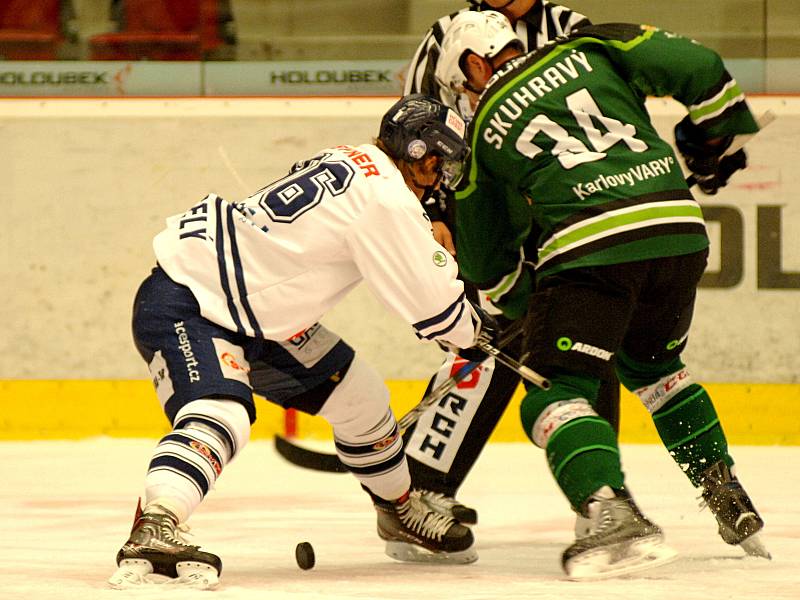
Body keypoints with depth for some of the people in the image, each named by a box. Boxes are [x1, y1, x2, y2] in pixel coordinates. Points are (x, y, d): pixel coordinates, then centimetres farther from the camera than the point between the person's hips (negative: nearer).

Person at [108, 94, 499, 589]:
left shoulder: (353, 164, 7)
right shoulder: (385, 197, -22)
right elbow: (433, 307, -17)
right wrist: (475, 330, 1)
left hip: (259, 314, 10)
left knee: (358, 396, 15)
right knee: (219, 414, -35)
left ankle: (403, 515, 36)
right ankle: (154, 531, -53)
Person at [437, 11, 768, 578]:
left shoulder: (483, 131, 18)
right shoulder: (592, 49, 19)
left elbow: (487, 260, 26)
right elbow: (700, 69, 9)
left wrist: (520, 297, 43)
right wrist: (717, 137, 25)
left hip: (588, 248, -4)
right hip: (680, 232, 4)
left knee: (558, 389, 0)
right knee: (654, 362, 29)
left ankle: (611, 510, -26)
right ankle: (727, 494, 25)